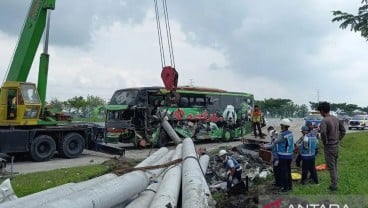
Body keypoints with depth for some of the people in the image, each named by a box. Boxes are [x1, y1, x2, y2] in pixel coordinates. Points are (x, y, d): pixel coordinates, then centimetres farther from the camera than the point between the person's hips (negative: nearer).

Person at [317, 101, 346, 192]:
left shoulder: (324, 120, -20)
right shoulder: (336, 118, 5)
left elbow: (323, 132, -35)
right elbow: (343, 130, 13)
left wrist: (325, 141, -20)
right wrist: (338, 139, 15)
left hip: (329, 147, -8)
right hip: (336, 145, 8)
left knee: (331, 167, 2)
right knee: (335, 165, 20)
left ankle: (334, 186, 9)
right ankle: (334, 183, 32)